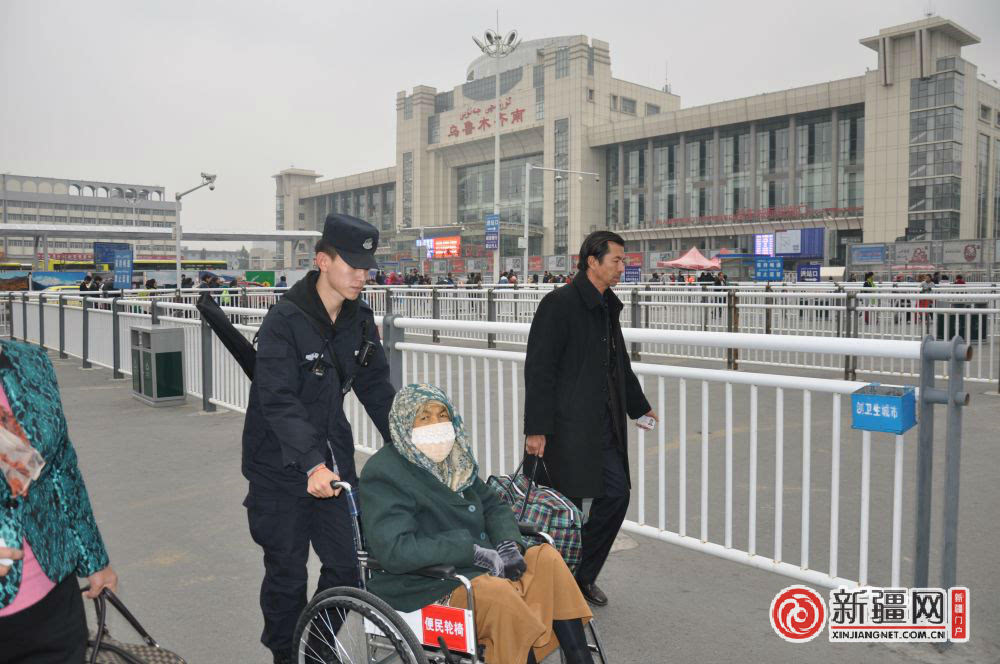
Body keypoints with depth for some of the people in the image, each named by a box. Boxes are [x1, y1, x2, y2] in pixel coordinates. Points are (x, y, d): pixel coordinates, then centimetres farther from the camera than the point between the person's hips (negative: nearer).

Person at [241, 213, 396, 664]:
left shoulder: (359, 317, 1)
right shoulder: (284, 321, -20)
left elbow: (376, 387, 7)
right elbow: (279, 400, -28)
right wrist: (311, 463, -38)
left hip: (334, 457, 6)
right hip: (282, 465, -5)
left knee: (347, 564, 8)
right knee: (287, 572, 8)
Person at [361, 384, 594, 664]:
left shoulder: (452, 459, 10)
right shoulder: (382, 473, -13)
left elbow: (493, 506, 16)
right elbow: (394, 550, -25)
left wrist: (508, 543, -7)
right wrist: (474, 552, -24)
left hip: (476, 567, 8)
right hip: (426, 586, -8)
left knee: (547, 558, -8)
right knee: (498, 593, -32)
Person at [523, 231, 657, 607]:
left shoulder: (608, 306, 14)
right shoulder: (559, 305, -13)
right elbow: (538, 370, -17)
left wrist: (638, 406, 35)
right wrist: (536, 429, -20)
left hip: (604, 428, 9)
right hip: (566, 428, -9)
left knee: (616, 494, 8)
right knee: (566, 506, -1)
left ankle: (582, 576, 25)